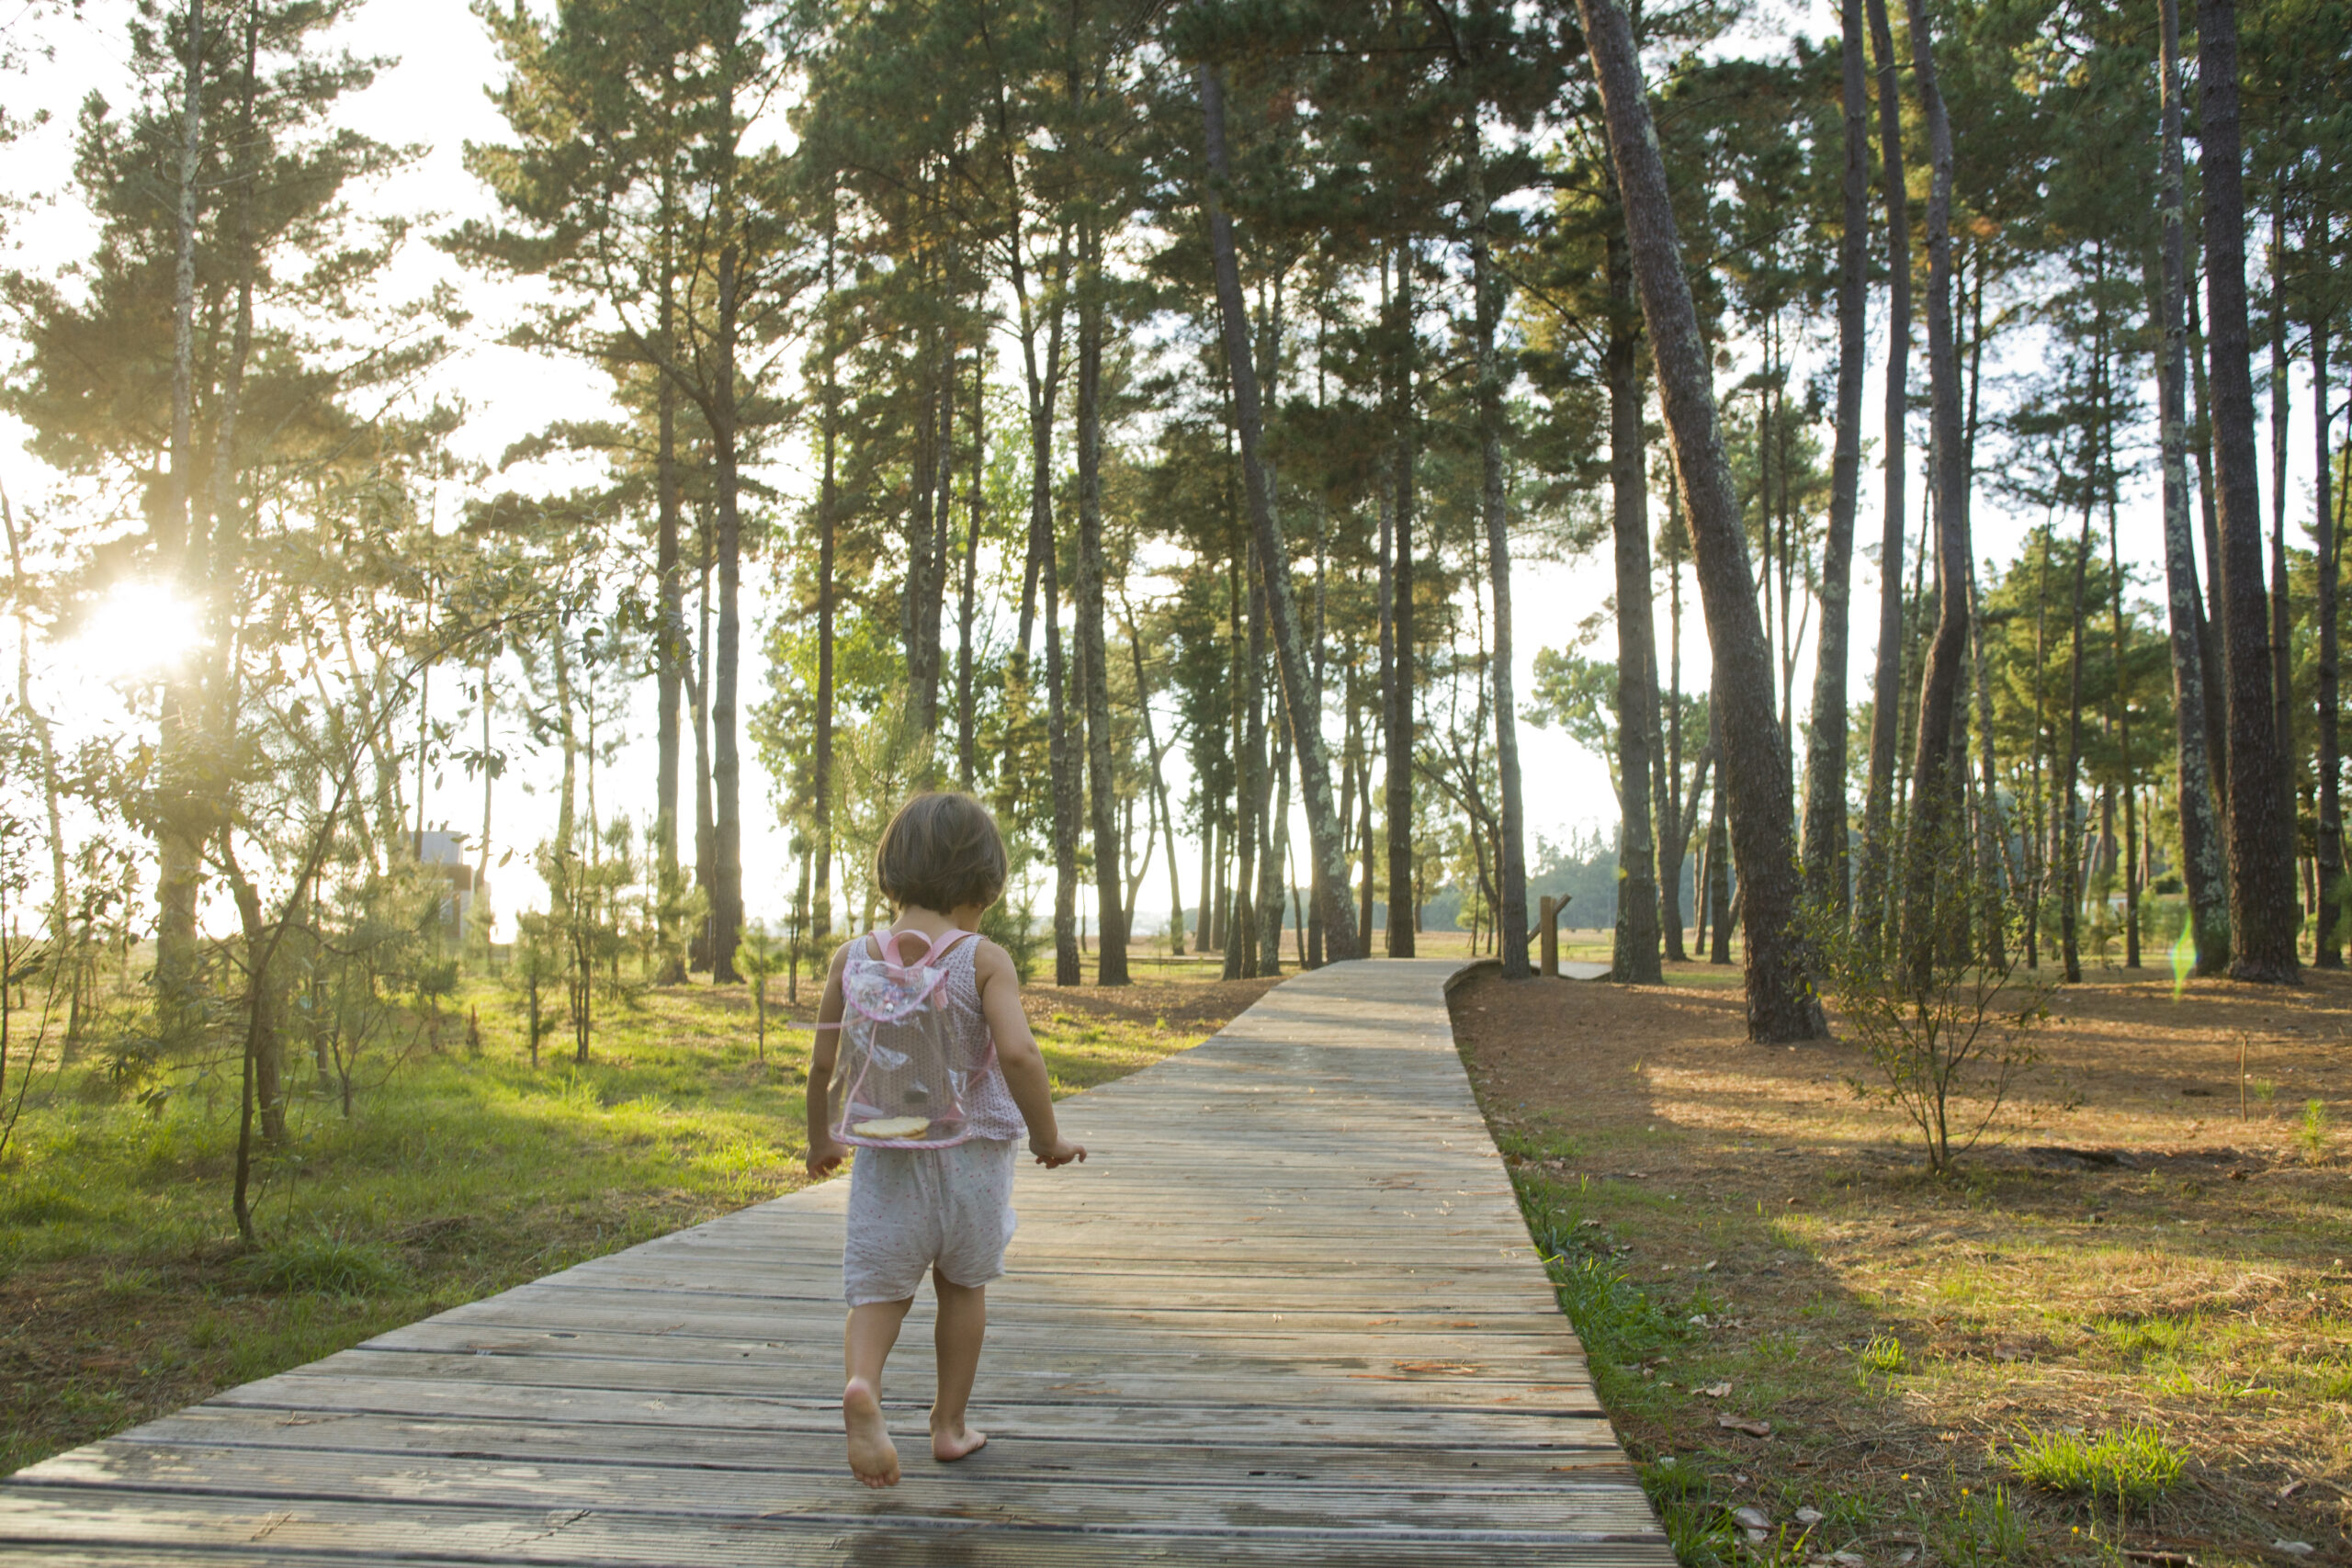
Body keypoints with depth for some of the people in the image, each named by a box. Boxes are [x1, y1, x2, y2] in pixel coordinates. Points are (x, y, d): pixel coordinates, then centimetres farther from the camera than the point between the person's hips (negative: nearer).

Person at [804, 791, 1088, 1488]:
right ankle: (950, 1424, 30)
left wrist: (819, 1139, 20)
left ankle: (861, 1384, -22)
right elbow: (1018, 1052, -25)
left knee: (878, 1292, 8)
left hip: (885, 1152, 1)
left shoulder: (851, 959, -3)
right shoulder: (984, 960, -13)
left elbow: (821, 1064, 3)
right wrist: (1048, 1137, -11)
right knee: (962, 1286, 20)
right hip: (972, 1150, -1)